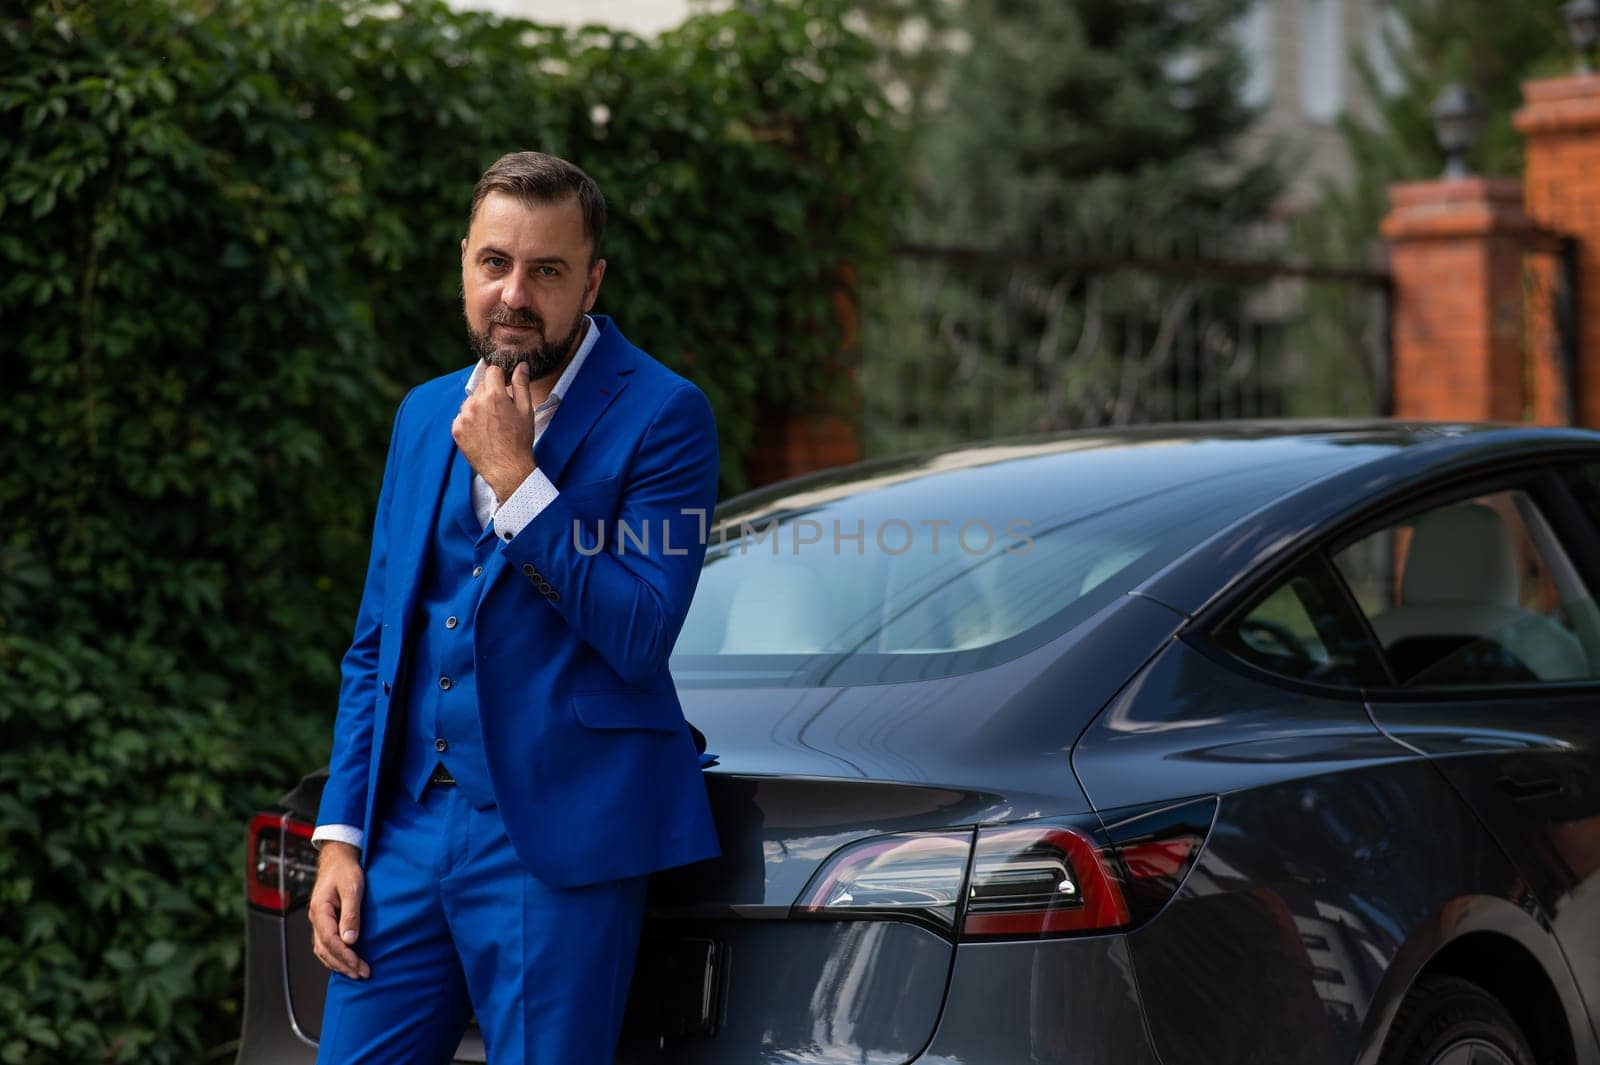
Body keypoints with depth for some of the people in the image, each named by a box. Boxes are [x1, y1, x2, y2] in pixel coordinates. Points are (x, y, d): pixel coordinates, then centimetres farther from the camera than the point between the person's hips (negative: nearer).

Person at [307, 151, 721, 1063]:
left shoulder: (662, 415, -6)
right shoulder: (427, 413, 14)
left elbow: (640, 635, -16)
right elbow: (374, 645, 16)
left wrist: (514, 475, -17)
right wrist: (341, 835, 8)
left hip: (556, 839, -5)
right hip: (408, 821, 6)